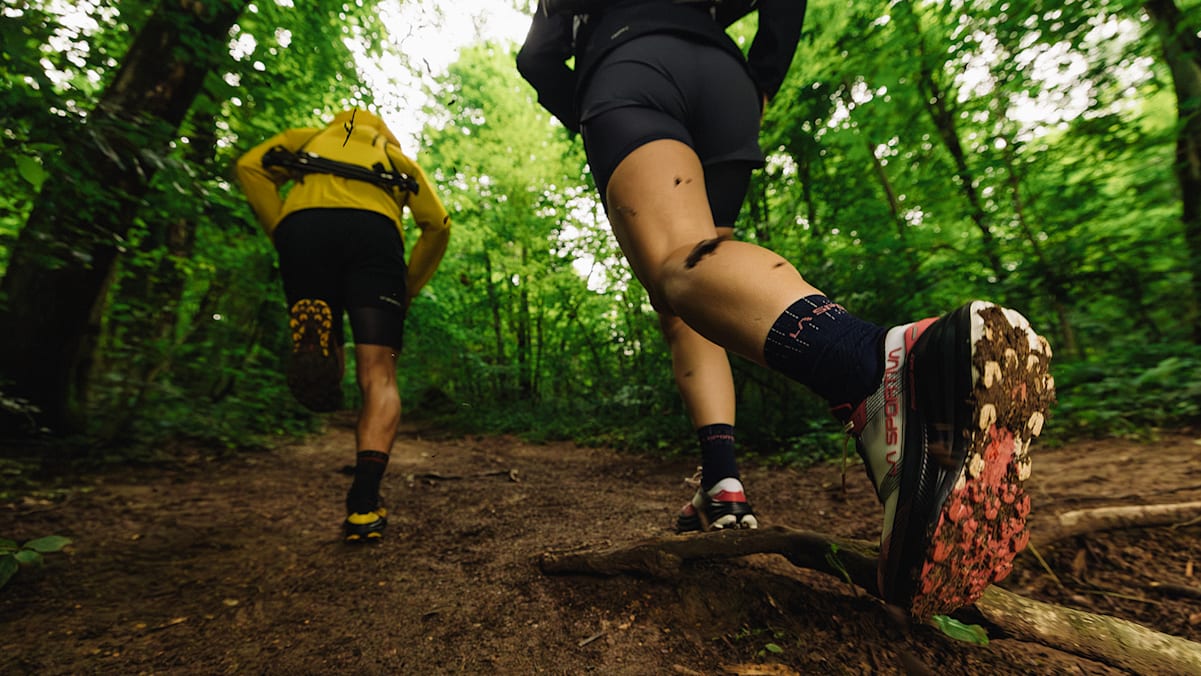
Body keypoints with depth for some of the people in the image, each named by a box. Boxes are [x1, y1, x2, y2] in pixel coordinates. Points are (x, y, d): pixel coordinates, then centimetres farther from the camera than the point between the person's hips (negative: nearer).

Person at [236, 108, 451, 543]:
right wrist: (407, 290, 18)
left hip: (302, 226, 2)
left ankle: (312, 343, -22)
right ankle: (363, 507, -17)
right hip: (374, 231, -1)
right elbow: (438, 225, 16)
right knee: (378, 379, -5)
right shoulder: (398, 156, 34)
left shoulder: (310, 138, 37)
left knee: (322, 369, 14)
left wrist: (281, 235, 13)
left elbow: (250, 167, 15)